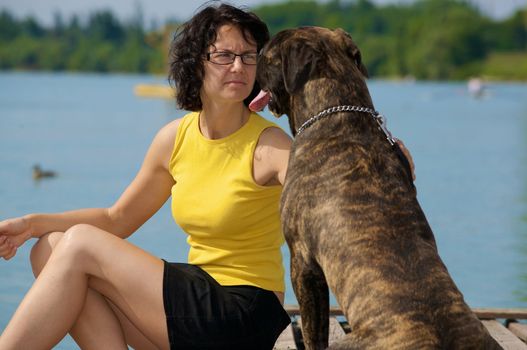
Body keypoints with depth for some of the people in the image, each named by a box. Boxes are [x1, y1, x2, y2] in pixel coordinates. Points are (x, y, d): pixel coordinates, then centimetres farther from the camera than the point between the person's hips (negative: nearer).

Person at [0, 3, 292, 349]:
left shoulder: (270, 144, -13)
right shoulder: (175, 138, 6)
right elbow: (117, 220, 15)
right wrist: (33, 224, 3)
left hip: (245, 317, -7)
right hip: (200, 297, 7)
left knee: (79, 244, -14)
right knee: (50, 249, -4)